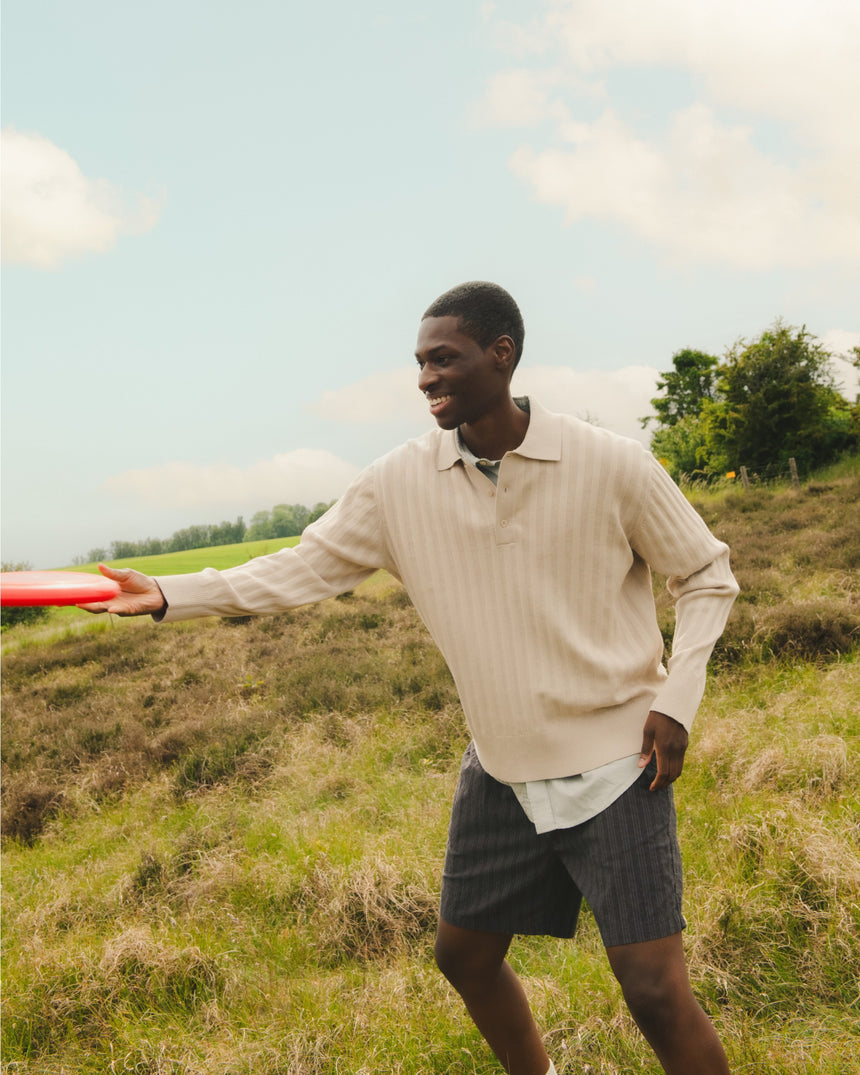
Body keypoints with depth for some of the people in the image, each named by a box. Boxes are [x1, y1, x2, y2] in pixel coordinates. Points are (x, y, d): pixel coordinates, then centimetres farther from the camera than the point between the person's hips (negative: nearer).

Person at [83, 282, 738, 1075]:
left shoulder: (609, 464, -13)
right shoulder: (401, 483, -5)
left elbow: (707, 576, -3)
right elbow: (306, 566, -2)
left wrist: (677, 699, -13)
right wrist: (171, 594, -13)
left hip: (615, 766, -4)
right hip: (501, 772, 4)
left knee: (655, 989, -6)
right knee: (465, 956, 15)